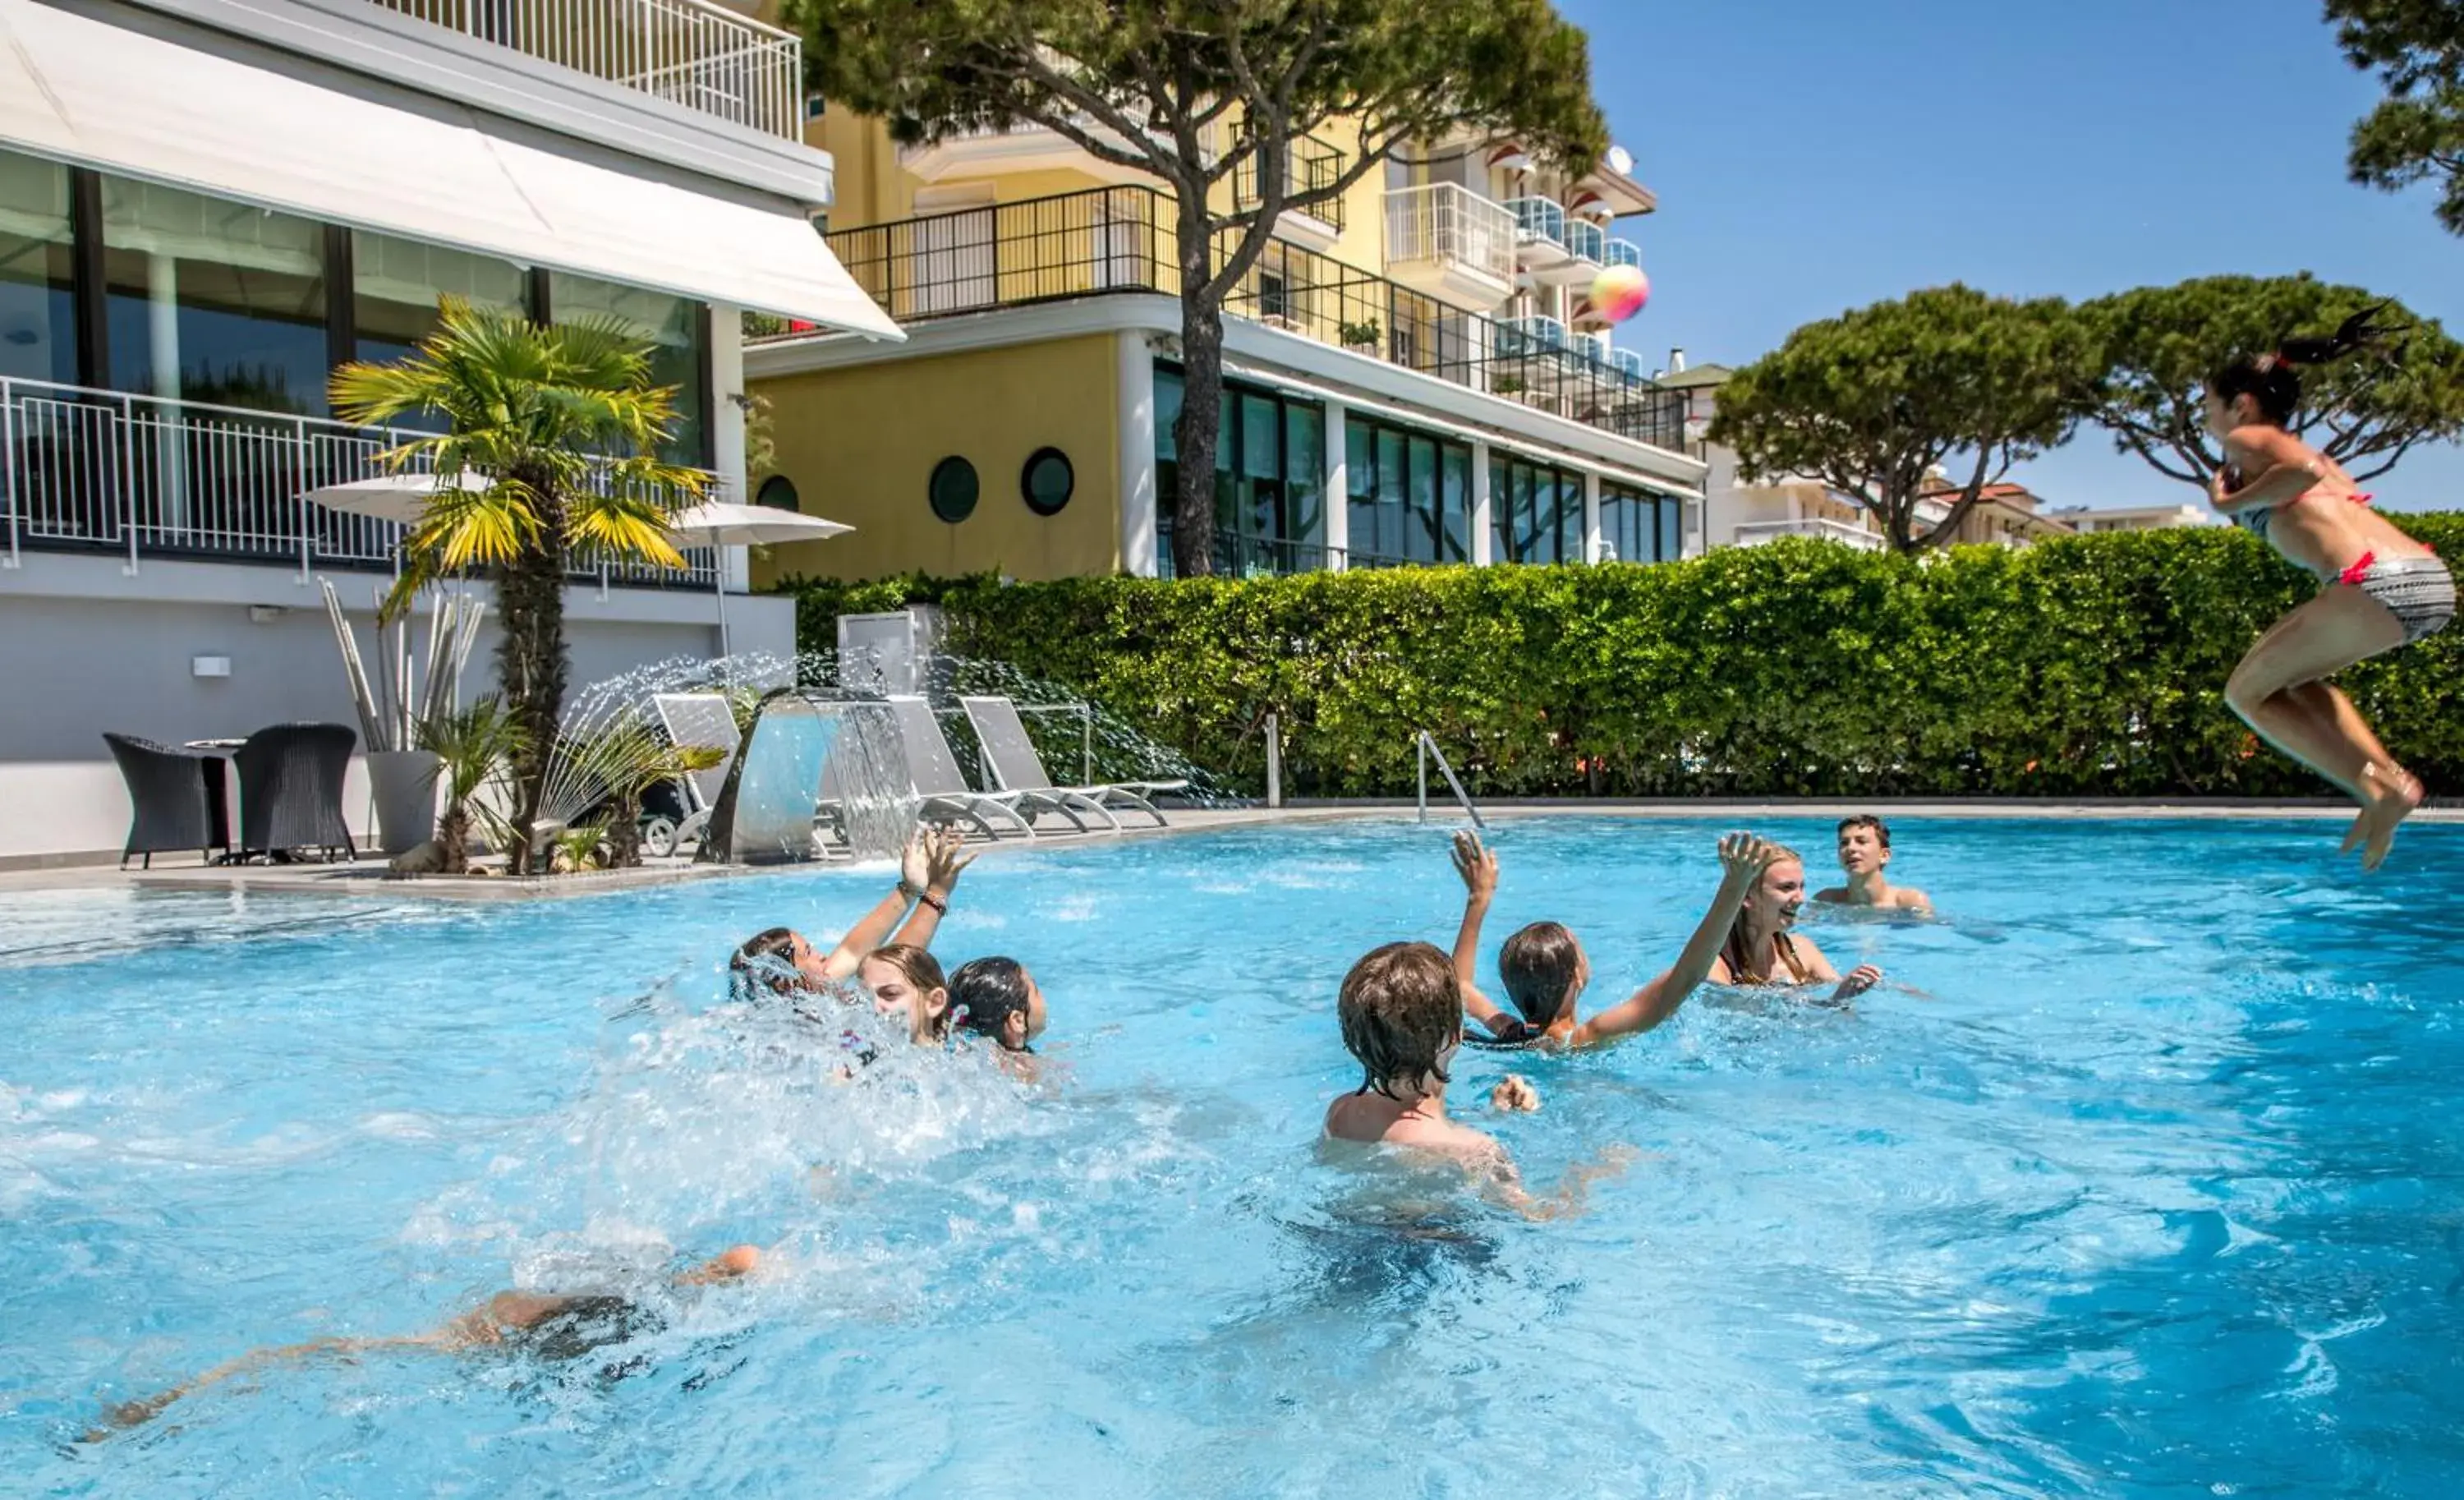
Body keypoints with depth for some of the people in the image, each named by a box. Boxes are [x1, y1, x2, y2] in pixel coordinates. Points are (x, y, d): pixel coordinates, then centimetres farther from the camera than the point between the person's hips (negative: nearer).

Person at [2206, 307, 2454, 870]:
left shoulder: (2247, 440, 6)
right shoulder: (2297, 444, 30)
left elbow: (2305, 470, -14)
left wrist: (2229, 502, -2)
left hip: (2377, 584, -9)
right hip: (2432, 580, 9)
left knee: (2247, 692, 9)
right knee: (2292, 674, 28)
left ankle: (2379, 789, -2)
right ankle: (2386, 775, 11)